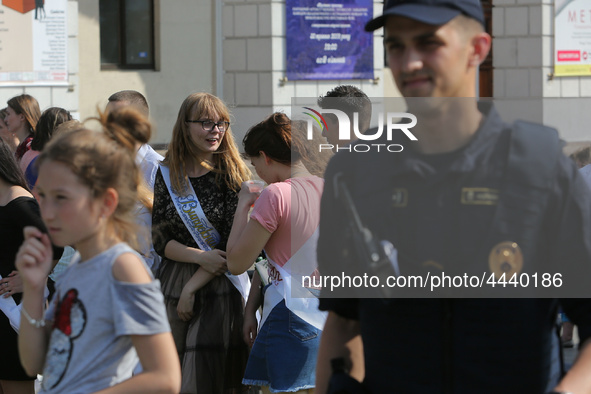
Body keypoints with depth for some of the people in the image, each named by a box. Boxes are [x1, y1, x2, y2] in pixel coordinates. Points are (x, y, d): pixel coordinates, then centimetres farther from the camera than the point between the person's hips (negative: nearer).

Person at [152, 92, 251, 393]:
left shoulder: (232, 173, -3)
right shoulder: (167, 174, 6)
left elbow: (234, 243, -8)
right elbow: (160, 239, 3)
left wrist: (191, 288, -10)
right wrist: (200, 257, -15)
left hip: (220, 287, -3)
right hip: (172, 282, 4)